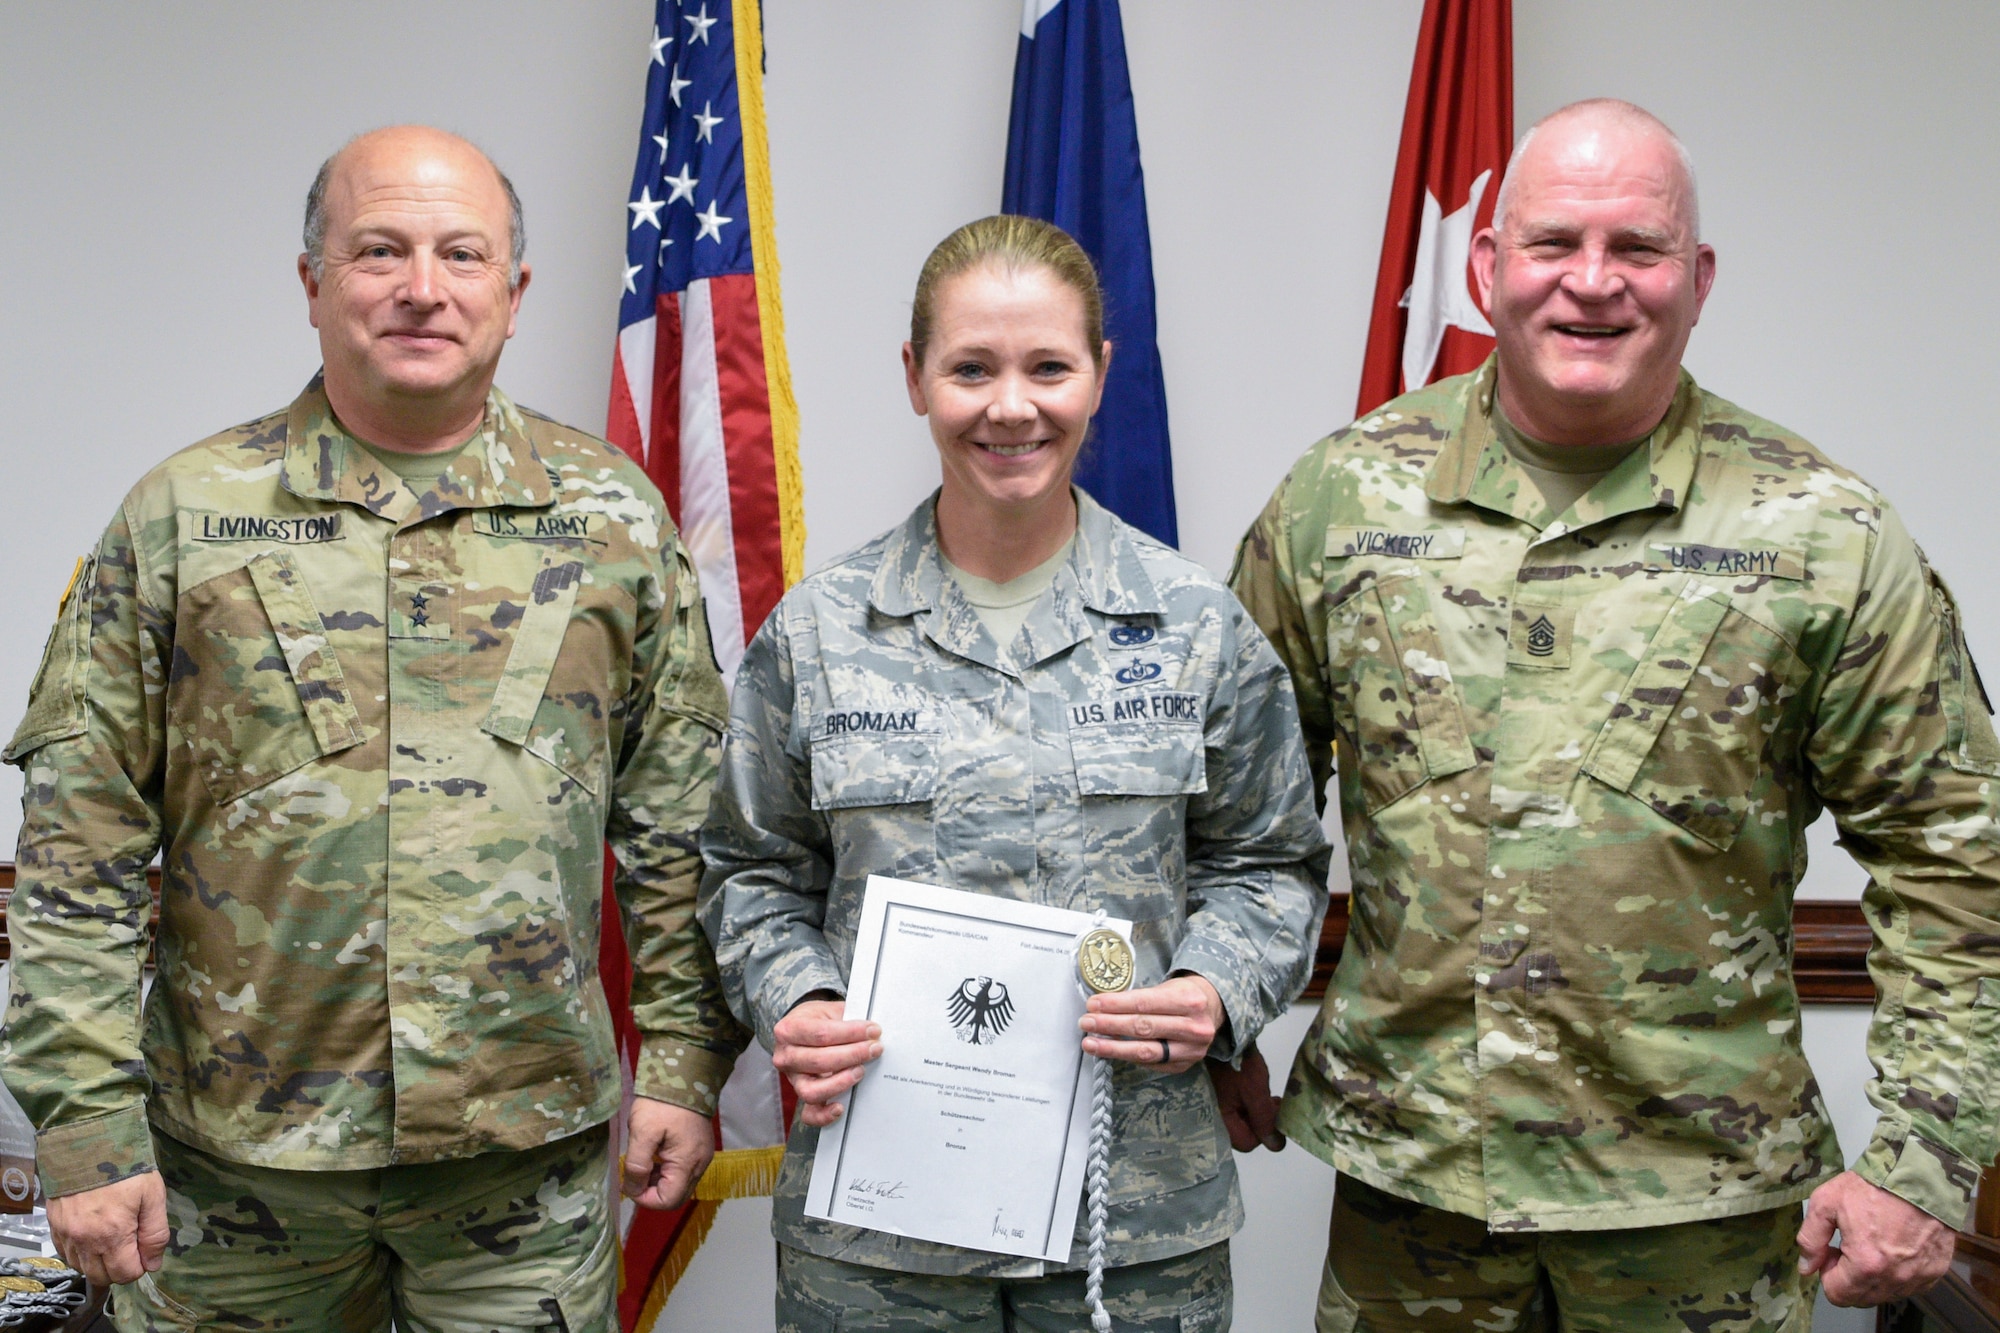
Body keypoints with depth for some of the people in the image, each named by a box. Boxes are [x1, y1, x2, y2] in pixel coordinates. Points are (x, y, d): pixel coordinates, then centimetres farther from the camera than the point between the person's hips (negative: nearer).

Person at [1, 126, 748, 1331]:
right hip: (237, 1157, 0)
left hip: (530, 1152, 0)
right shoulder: (183, 515, -1)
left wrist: (683, 1061, 2)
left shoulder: (615, 518, 3)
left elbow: (678, 820, 6)